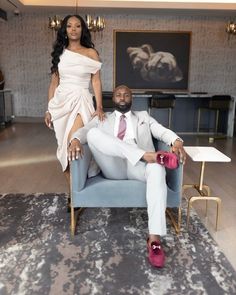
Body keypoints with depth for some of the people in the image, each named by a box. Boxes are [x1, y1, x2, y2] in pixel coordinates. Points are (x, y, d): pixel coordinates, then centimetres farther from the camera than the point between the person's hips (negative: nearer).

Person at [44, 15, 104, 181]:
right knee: (64, 144, 7)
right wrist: (49, 109, 6)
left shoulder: (91, 53, 2)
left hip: (80, 100, -4)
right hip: (61, 101, 4)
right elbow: (54, 82, 11)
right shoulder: (59, 52, 11)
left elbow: (96, 81, -2)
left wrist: (99, 107, -14)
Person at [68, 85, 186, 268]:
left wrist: (177, 141, -13)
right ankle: (146, 155, -35)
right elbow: (84, 130, 8)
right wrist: (75, 140, -19)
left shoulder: (143, 116, 28)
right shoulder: (102, 119, 26)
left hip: (139, 166, 0)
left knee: (158, 167, -36)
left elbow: (163, 131, 11)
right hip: (113, 167, 1)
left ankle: (154, 238, -40)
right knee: (93, 133, -24)